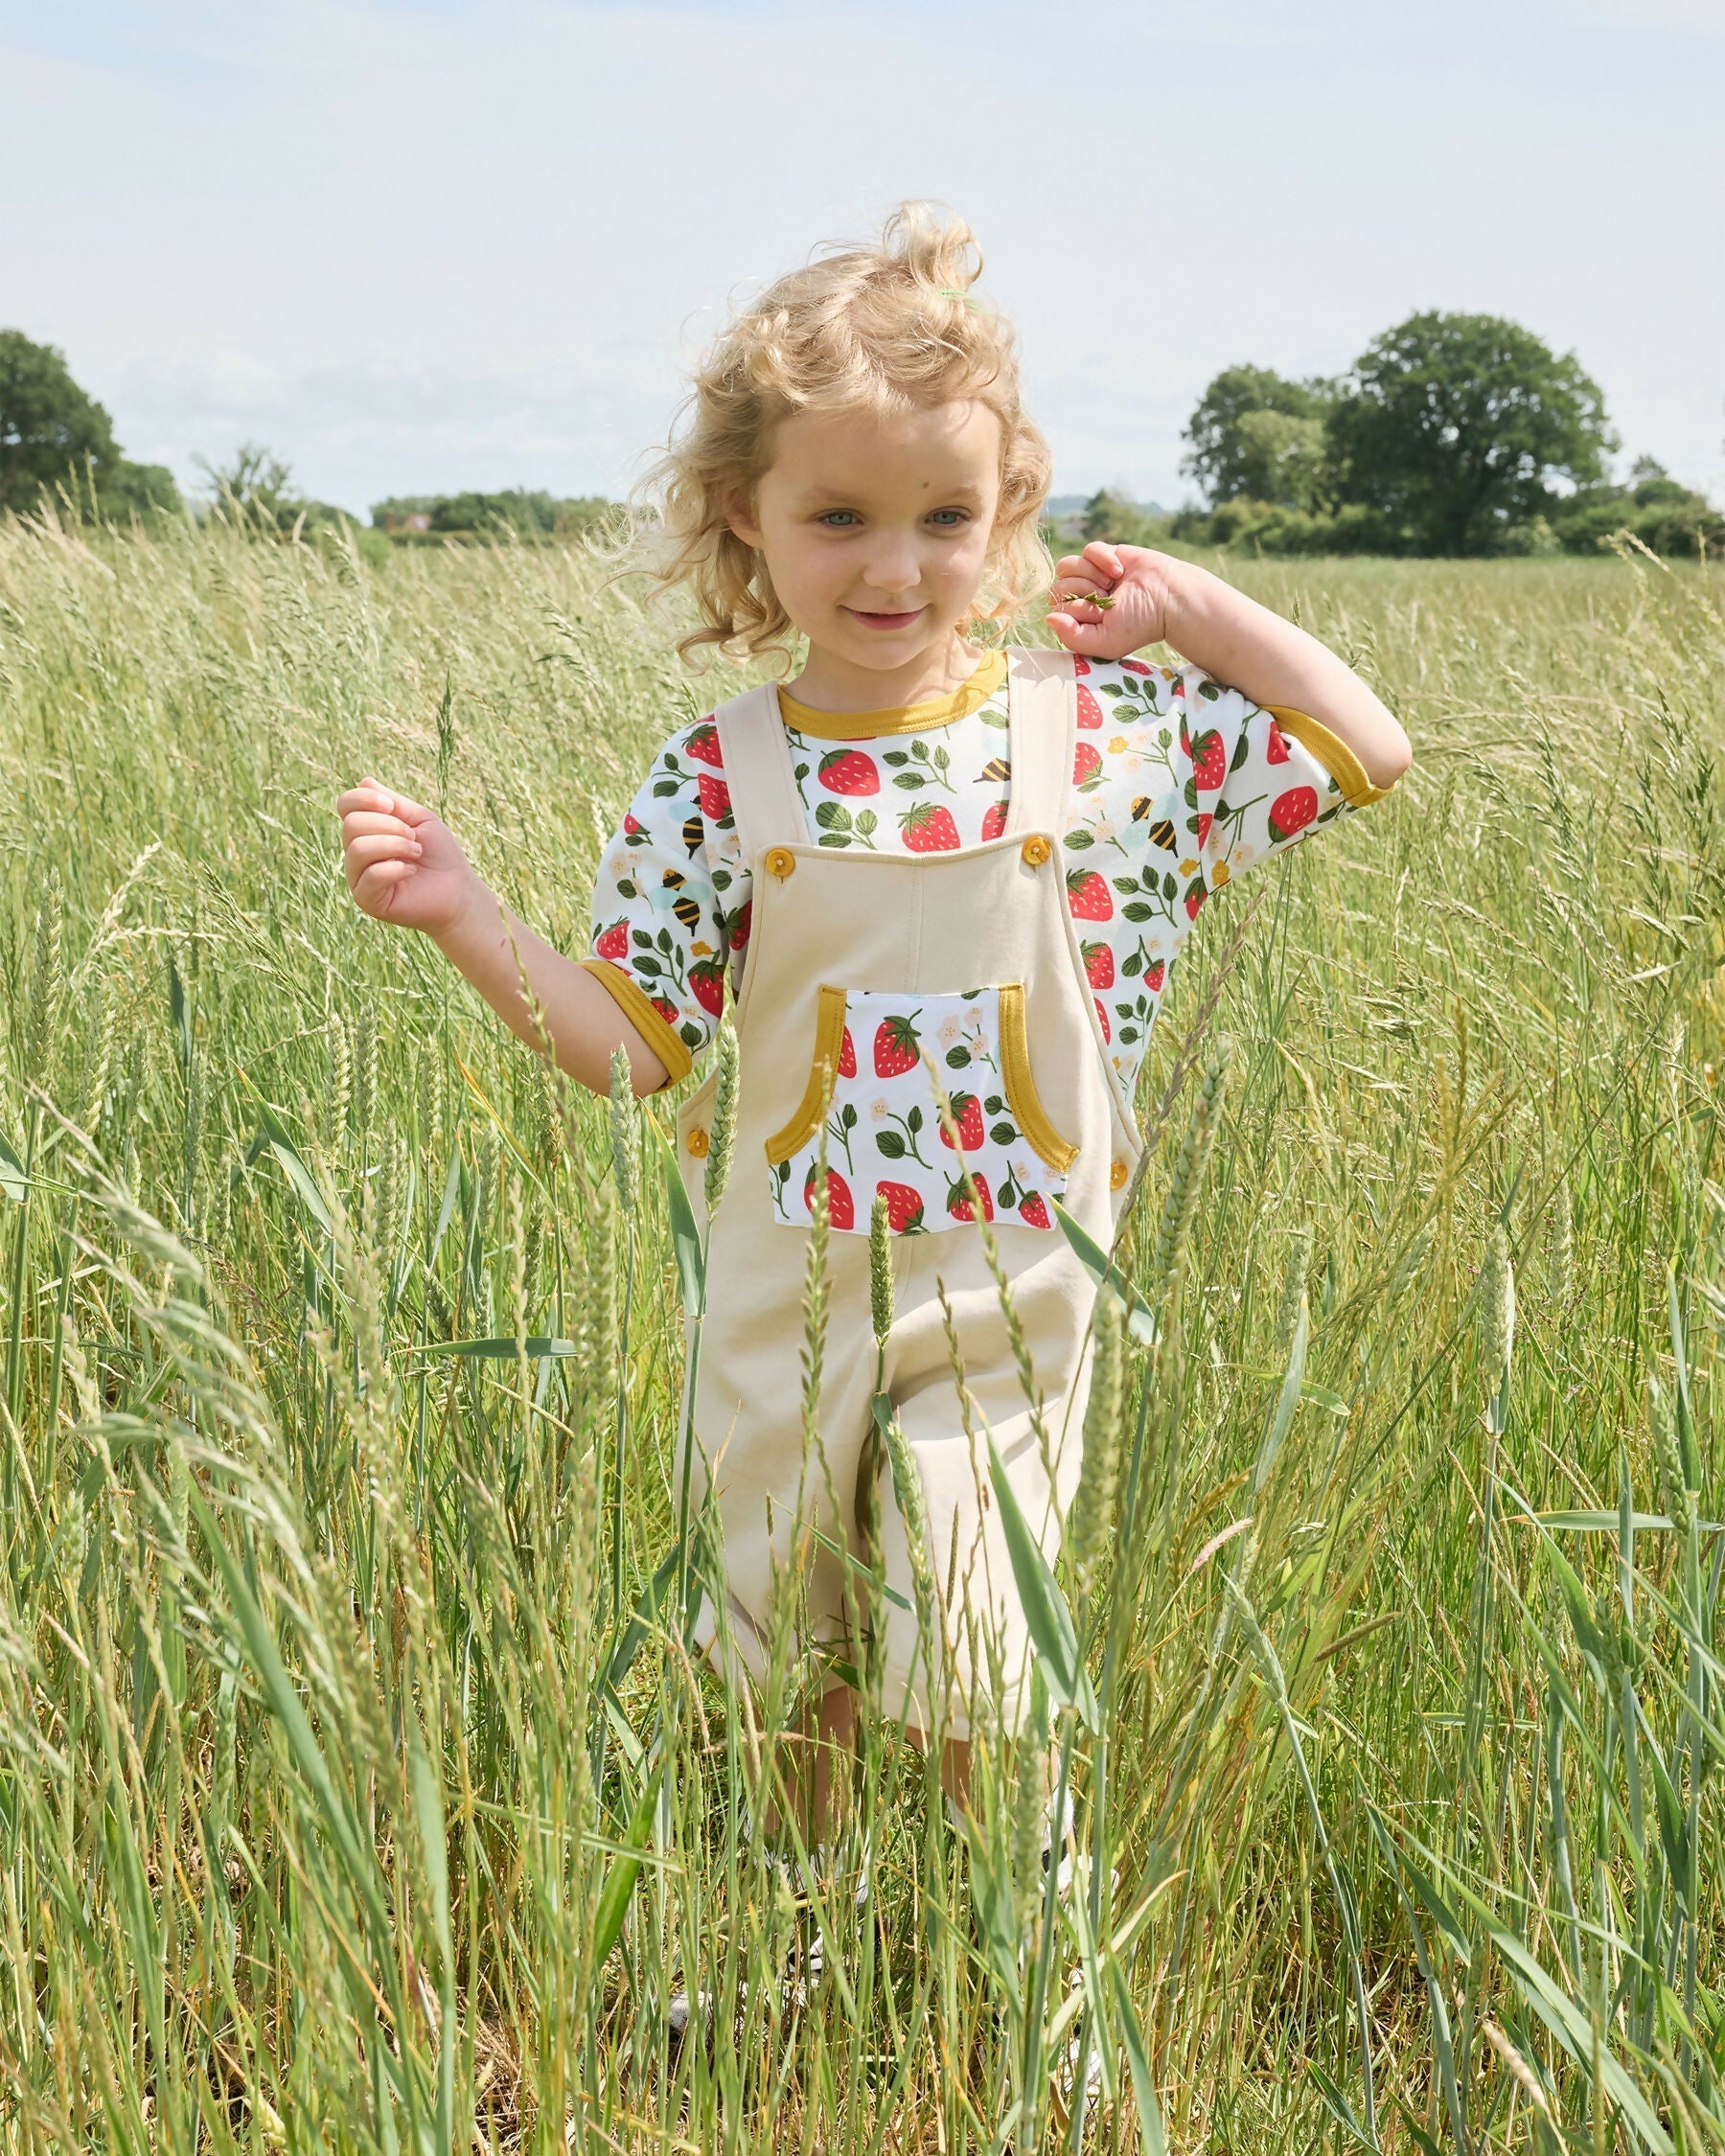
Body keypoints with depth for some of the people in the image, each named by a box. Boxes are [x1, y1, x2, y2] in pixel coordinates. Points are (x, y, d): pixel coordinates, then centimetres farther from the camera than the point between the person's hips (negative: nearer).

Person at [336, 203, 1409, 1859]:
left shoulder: (1100, 727, -6)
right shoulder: (720, 778, -7)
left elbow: (1367, 751, 2)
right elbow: (633, 1043, -5)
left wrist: (1193, 609, -3)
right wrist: (464, 917, -18)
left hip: (1006, 1308, -1)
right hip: (786, 1302, 1)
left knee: (967, 1689, -5)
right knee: (782, 1678, 16)